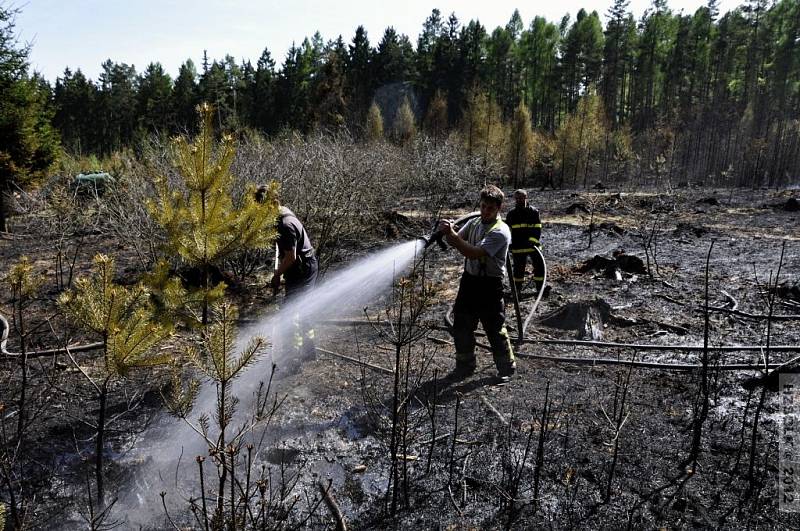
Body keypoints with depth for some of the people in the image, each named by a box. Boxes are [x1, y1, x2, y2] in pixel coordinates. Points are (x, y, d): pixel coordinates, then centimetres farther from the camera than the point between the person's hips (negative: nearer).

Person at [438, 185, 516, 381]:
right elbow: (457, 241, 1)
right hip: (469, 280, 7)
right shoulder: (474, 222, 7)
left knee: (495, 329, 3)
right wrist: (448, 231, -21)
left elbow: (474, 253, -27)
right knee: (461, 326, 13)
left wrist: (451, 234, -31)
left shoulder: (500, 232, -18)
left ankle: (507, 368, 22)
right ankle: (464, 366, 30)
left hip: (490, 286, -7)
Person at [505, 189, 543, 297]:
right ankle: (518, 289, 18)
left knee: (540, 266, 1)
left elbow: (537, 228, -5)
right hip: (518, 247, 0)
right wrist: (509, 246, 3)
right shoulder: (511, 214, 4)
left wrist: (533, 241, -20)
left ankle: (540, 287, 14)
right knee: (519, 268, 4)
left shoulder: (534, 212, 1)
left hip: (533, 245, 0)